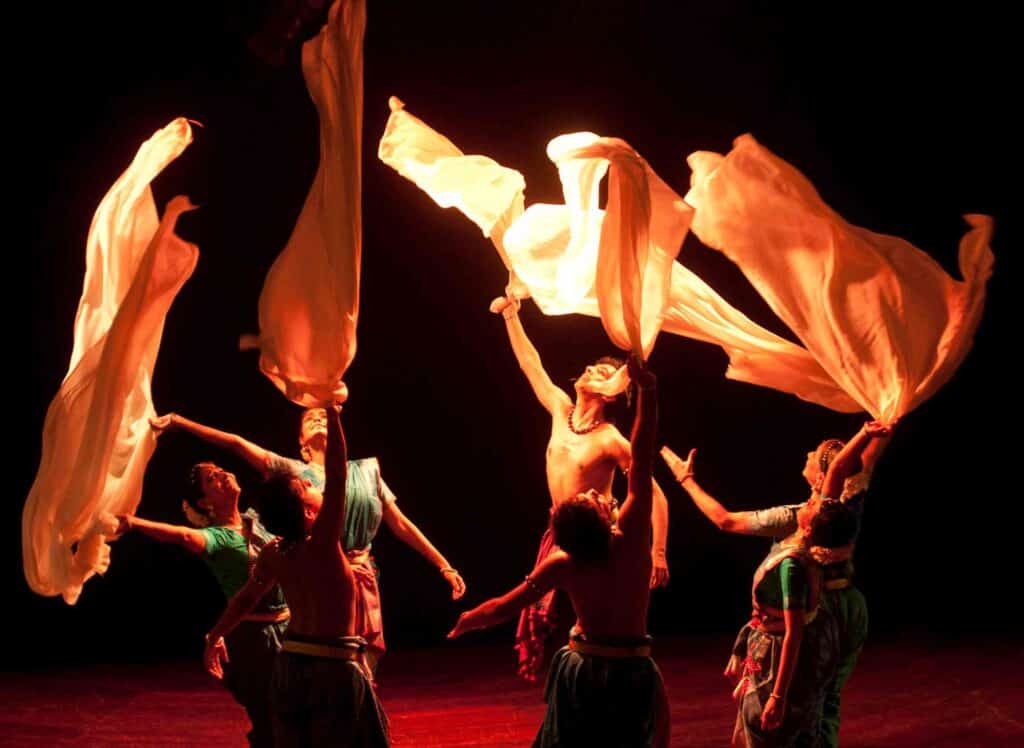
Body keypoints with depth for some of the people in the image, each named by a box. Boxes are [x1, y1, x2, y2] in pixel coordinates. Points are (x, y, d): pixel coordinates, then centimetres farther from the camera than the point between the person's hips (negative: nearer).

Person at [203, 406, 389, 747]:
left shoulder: (273, 554, -2)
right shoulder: (322, 545, -21)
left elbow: (246, 597, 11)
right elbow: (336, 476, -25)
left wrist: (214, 637, 26)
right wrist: (333, 411, -23)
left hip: (290, 665, 6)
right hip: (334, 668, -6)